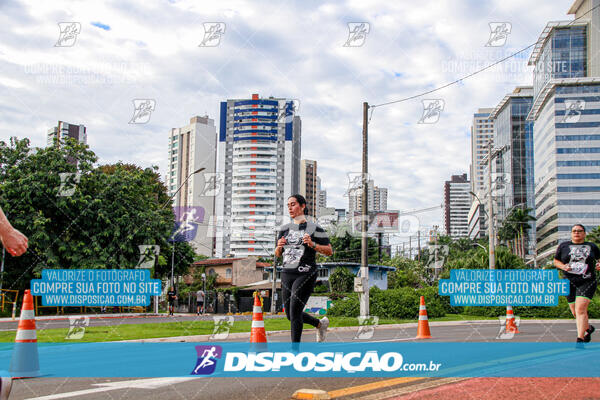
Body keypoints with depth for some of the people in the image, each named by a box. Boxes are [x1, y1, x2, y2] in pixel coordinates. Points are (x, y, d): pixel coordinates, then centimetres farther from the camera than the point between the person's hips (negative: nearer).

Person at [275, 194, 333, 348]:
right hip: (287, 275, 7)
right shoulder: (284, 229, 13)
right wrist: (279, 246, -4)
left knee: (295, 312, -14)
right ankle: (320, 324, 37)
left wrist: (312, 244, -19)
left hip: (305, 274, -6)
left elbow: (329, 251, -4)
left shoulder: (314, 229, -3)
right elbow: (278, 254, 19)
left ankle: (295, 348, -4)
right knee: (290, 315, 13)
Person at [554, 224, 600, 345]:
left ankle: (580, 339, -16)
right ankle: (588, 328, 38)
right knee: (576, 312, 9)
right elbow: (556, 261, 15)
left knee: (580, 309, -18)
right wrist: (563, 266, -6)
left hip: (587, 282, -3)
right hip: (570, 283, 3)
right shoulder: (563, 246, 9)